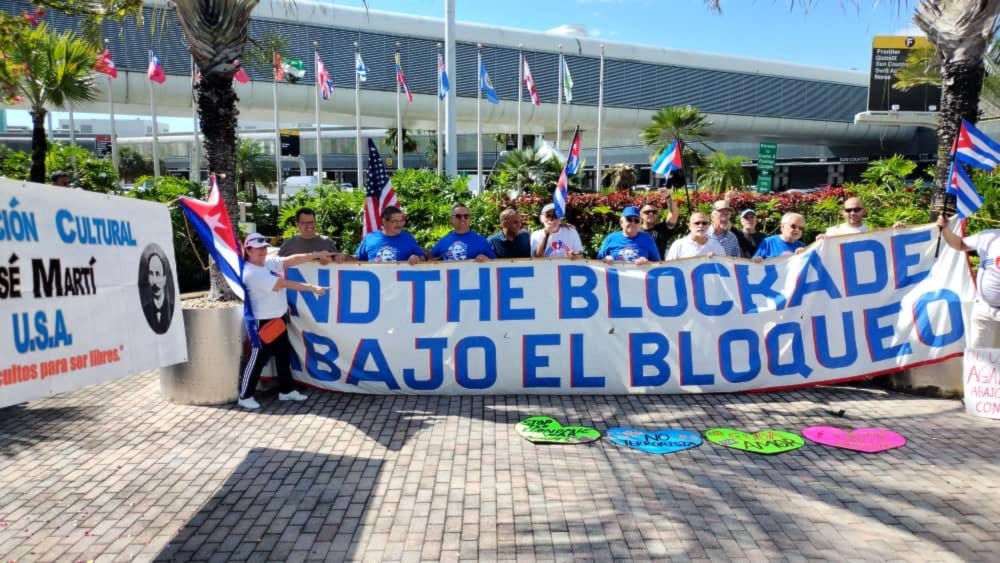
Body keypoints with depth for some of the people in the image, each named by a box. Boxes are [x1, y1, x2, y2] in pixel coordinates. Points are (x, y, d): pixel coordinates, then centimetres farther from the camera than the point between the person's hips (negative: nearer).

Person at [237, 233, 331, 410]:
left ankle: (286, 390, 28)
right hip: (263, 322, -9)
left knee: (284, 355, 16)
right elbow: (285, 284, -26)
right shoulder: (252, 273, -21)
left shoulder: (269, 262, 5)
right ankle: (245, 396, 12)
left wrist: (316, 255, -13)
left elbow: (292, 260, -2)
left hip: (279, 318, 9)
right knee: (256, 359, 0)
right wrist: (312, 288, -26)